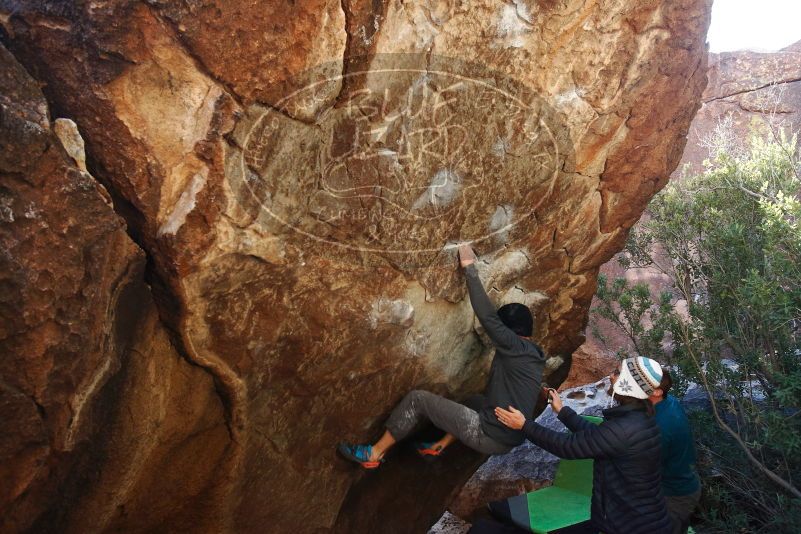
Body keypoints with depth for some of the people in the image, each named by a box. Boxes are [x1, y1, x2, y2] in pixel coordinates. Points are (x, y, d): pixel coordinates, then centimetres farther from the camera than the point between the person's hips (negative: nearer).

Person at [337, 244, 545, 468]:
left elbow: (487, 316, -16)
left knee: (418, 399, -4)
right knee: (478, 402, 39)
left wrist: (469, 267, -10)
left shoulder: (515, 347, -12)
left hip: (491, 436, -9)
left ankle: (375, 453, 6)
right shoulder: (534, 356, 12)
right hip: (509, 440, 9)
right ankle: (442, 445, 33)